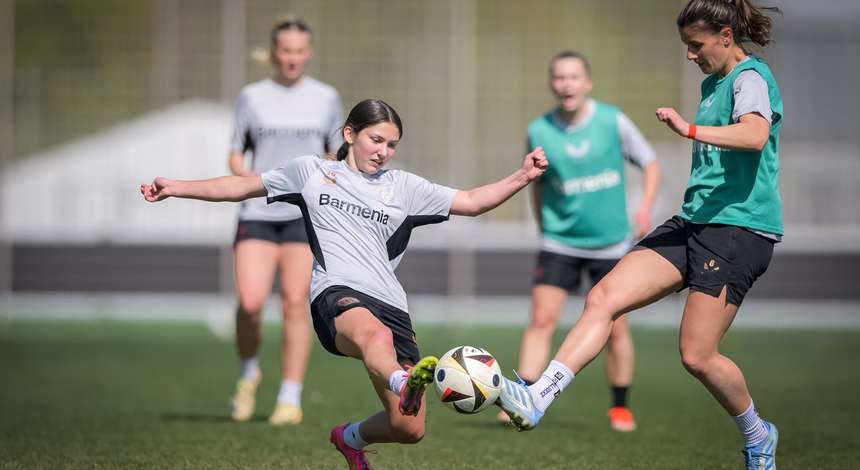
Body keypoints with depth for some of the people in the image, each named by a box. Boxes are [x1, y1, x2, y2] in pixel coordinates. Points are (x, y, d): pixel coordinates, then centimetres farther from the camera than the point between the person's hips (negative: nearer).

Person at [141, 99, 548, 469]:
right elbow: (242, 187, 23)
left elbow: (471, 202, 16)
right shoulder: (312, 171, 18)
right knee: (376, 334, -42)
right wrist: (175, 187, 17)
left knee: (409, 430, -4)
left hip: (392, 306, 4)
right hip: (338, 295, -4)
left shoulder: (403, 186, 21)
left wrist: (522, 177, 2)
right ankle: (405, 383, -76)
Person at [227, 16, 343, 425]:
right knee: (250, 302, -13)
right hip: (257, 213, 0)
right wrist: (245, 174, -9)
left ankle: (290, 399, 0)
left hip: (305, 214, 0)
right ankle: (248, 373, 15)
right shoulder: (252, 97, 8)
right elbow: (235, 155, 12)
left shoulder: (326, 98, 9)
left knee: (295, 306, -7)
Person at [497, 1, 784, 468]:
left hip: (739, 228, -9)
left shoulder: (750, 77, -9)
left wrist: (689, 130, -38)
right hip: (694, 221, 9)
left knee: (697, 356, -9)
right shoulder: (712, 83, 20)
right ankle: (536, 398, -17)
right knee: (603, 297, -9)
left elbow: (755, 134, -32)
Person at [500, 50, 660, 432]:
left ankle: (620, 407, 18)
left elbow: (650, 163, 4)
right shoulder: (538, 132, -4)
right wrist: (543, 225, 12)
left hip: (612, 243, 0)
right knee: (542, 320, -11)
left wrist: (645, 208, -10)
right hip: (559, 242, 0)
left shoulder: (613, 121, -7)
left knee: (616, 328, 2)